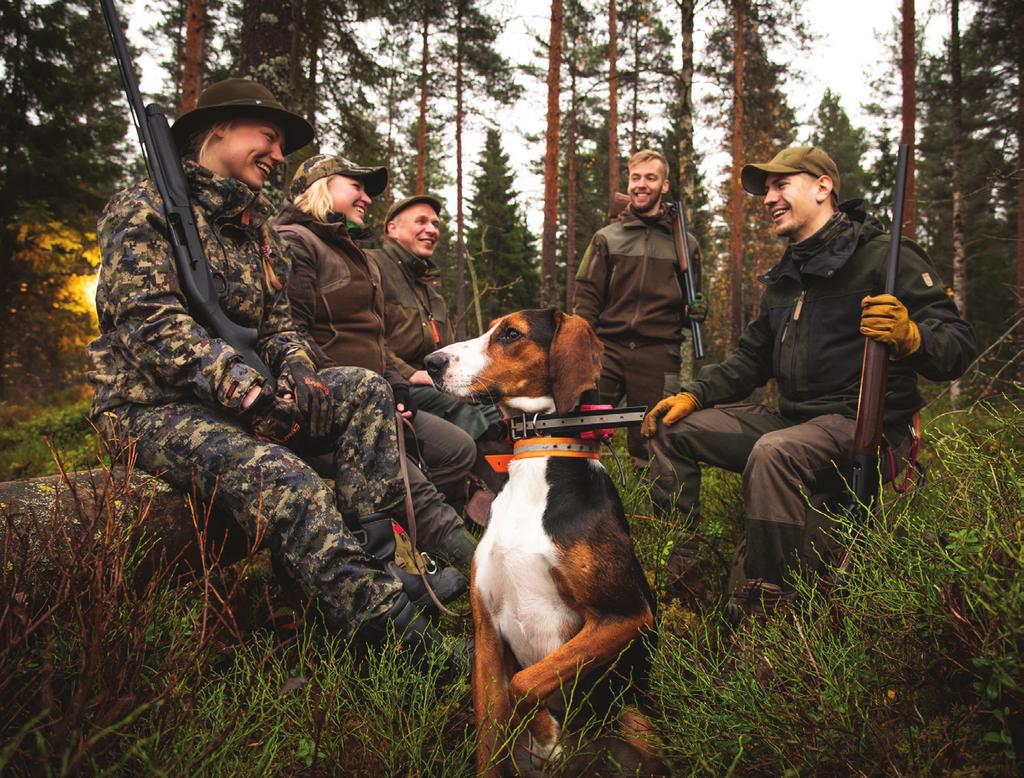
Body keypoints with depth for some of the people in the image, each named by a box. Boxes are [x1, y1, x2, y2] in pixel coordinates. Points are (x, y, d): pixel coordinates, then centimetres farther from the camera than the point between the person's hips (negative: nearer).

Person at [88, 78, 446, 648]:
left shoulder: (258, 227, 18)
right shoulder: (146, 209, -5)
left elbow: (277, 323, 15)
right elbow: (147, 320, -18)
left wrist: (295, 367, -10)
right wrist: (245, 387, -29)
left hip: (236, 398, 8)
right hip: (153, 406, -7)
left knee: (366, 390, -12)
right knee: (282, 480, -33)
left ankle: (371, 551, -20)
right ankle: (387, 625, -32)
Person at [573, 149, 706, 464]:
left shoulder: (684, 243, 14)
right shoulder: (606, 238, 12)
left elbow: (690, 301, 22)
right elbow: (586, 298, 6)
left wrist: (696, 313, -2)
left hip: (658, 358, 0)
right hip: (606, 348, 0)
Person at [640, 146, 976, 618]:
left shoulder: (883, 256, -7)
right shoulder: (784, 278, 17)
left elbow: (958, 347, -12)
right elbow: (751, 361, 22)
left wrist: (909, 337, -35)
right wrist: (693, 396, 7)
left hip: (858, 424, -8)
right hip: (791, 419, 8)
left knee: (773, 453, -38)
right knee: (671, 428, 1)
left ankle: (761, 611, -27)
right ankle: (676, 563, 2)